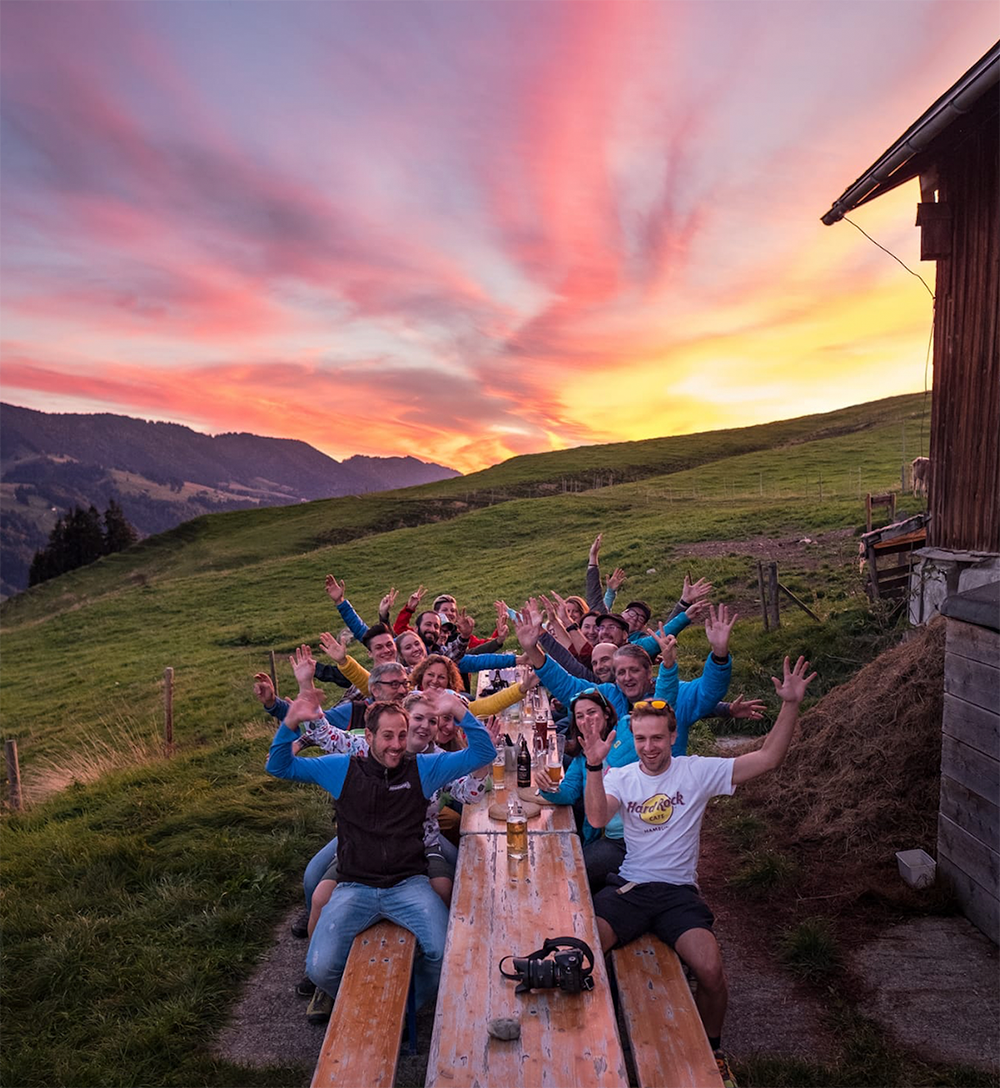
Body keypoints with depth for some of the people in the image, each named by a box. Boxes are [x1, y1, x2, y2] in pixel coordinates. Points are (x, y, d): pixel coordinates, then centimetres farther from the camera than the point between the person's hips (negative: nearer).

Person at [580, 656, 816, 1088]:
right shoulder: (621, 777, 3)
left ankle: (712, 1050, 11)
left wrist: (790, 705, -16)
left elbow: (768, 759, -6)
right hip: (627, 887, 0)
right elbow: (596, 818, -17)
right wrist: (594, 765, -31)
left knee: (711, 970, -23)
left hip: (678, 891, 0)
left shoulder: (698, 771, 0)